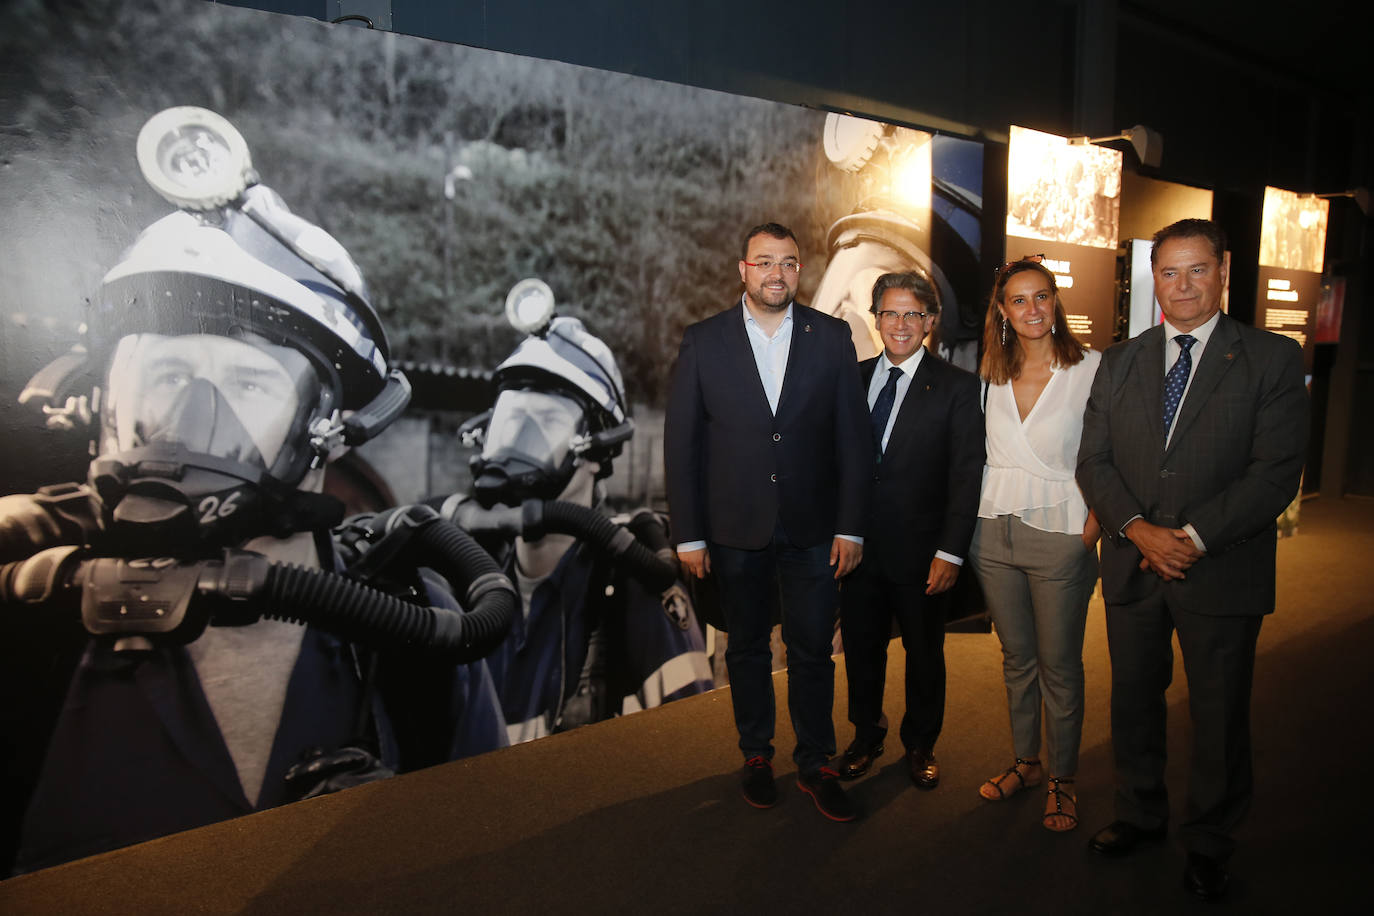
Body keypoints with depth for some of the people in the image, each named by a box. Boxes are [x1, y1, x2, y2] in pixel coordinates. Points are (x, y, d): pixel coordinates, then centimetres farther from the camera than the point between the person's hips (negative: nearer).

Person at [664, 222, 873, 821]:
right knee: (747, 649, 15)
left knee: (813, 652, 9)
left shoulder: (832, 338, 0)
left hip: (814, 530, 0)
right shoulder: (703, 342, -2)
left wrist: (851, 527, -3)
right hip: (736, 530, 0)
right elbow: (681, 444, -2)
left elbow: (854, 438, 1)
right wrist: (688, 535, -4)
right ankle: (756, 756, 35)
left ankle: (816, 765, 29)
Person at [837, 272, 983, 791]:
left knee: (924, 653, 14)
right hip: (858, 545, 3)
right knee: (861, 648, 16)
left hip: (919, 550, -2)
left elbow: (966, 475, -8)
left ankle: (920, 744, 37)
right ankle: (866, 735, 38)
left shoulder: (956, 387, -6)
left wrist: (951, 552, -14)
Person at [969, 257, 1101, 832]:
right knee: (1016, 657, 16)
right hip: (994, 532, 4)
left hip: (1059, 533, -4)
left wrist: (1095, 526, -14)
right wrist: (963, 528, 6)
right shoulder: (992, 375, 6)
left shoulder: (1091, 368, -6)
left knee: (1059, 664, 6)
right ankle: (1026, 762, 32)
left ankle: (1063, 779, 24)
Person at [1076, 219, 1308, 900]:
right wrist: (1138, 529, -13)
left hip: (1222, 573, -3)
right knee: (1132, 703, 16)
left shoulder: (1272, 359, -3)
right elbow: (1093, 461, 2)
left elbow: (1276, 472, -11)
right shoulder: (1119, 363, 8)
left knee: (1219, 717, 11)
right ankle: (1139, 814, 37)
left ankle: (1208, 844, 32)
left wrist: (1193, 537, -17)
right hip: (1132, 565, 3)